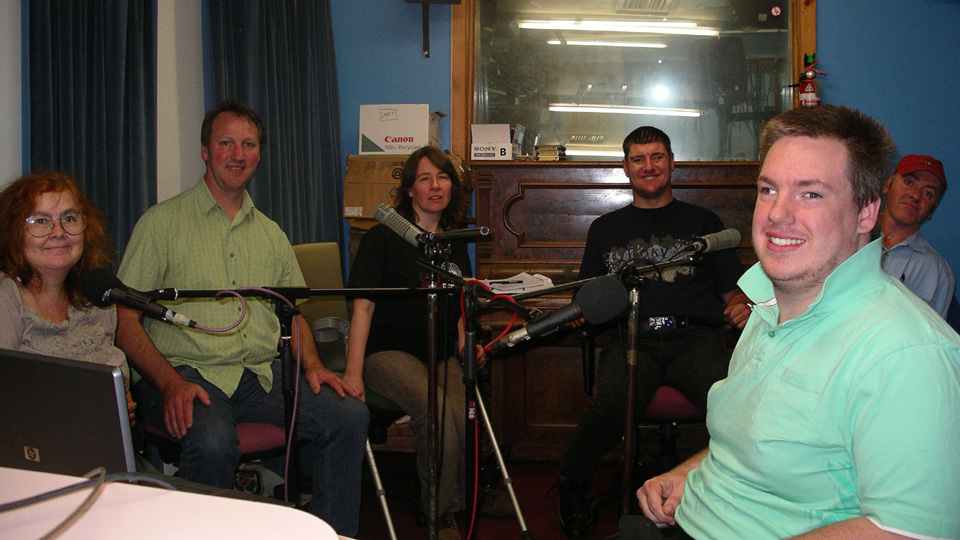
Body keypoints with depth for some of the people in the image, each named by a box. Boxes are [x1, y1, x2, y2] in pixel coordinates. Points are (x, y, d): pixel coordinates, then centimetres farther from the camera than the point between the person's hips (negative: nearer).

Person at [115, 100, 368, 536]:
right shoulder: (163, 222, 2)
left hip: (261, 374, 5)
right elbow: (125, 319, -3)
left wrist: (312, 365, 1)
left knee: (350, 415, -17)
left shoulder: (271, 234, 19)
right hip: (188, 371, -4)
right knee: (212, 442, -36)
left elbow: (293, 313, 23)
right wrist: (170, 382, -19)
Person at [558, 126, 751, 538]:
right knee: (610, 407, -33)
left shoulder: (703, 222, 24)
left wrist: (742, 305, -5)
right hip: (629, 338, 0)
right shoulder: (606, 228, 27)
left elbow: (733, 288, 19)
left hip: (693, 337, 0)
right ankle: (570, 489, -6)